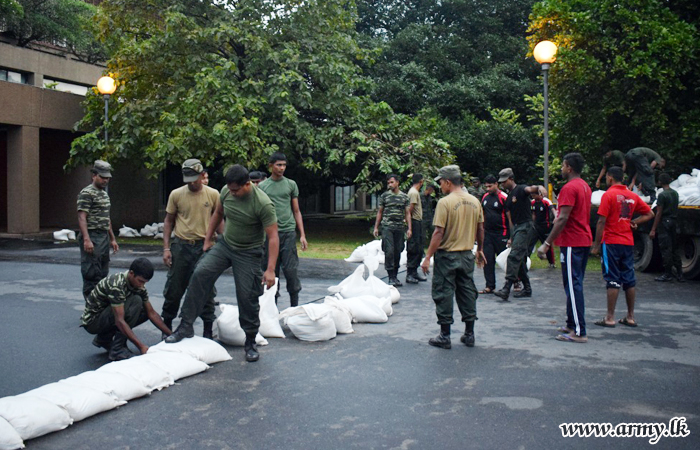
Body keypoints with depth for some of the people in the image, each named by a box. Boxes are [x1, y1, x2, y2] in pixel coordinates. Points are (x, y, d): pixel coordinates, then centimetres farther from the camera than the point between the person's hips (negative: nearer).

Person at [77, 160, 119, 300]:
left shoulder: (104, 193, 19)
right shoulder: (87, 193, -9)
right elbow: (81, 218, -18)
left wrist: (112, 239, 22)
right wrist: (86, 240, -26)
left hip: (104, 237, 9)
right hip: (92, 238, -9)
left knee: (103, 274, 12)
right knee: (92, 274, -7)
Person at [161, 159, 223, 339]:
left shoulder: (213, 194, 0)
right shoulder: (176, 194, 0)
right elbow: (168, 221, 7)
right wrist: (166, 248, 0)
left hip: (204, 246, 0)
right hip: (180, 245, 0)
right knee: (174, 289, 8)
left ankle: (208, 329, 14)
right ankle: (167, 324, 25)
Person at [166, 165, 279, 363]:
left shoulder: (263, 204, -25)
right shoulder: (226, 192, -7)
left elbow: (273, 237, -24)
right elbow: (218, 214, 13)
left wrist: (270, 270, -29)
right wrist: (207, 240, 16)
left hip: (248, 254, -5)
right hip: (224, 245, 5)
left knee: (247, 298, -3)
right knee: (200, 274, -14)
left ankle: (250, 343, 16)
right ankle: (186, 326, -6)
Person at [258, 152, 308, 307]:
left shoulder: (291, 184, 9)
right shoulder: (262, 186, 8)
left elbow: (296, 211, 11)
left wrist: (302, 235, 4)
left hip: (288, 232, 0)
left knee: (291, 270, -6)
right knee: (272, 271, 5)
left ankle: (294, 305, 3)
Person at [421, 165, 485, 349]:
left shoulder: (445, 202, -15)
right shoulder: (474, 201, 4)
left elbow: (439, 232, -18)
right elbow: (480, 229, 10)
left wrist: (428, 256, -14)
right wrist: (480, 249, 24)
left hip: (447, 255, -6)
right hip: (467, 255, 6)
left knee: (444, 294, 3)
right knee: (467, 293, 14)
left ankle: (445, 336, 8)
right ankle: (469, 334, 21)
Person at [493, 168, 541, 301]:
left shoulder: (520, 189, -6)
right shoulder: (508, 197, 20)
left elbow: (529, 189, -31)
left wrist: (538, 188, -55)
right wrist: (511, 237, 17)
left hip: (526, 226, -10)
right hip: (516, 228, 10)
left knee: (514, 256, -18)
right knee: (520, 260, 12)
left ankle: (506, 289, -24)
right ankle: (527, 289, 22)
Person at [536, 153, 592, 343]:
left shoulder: (569, 188, -15)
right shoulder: (585, 187, 15)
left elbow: (563, 219, -21)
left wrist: (547, 244, -20)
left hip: (572, 243, -10)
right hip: (584, 241, 10)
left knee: (572, 286, -8)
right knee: (575, 285, 15)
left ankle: (579, 332, -7)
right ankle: (572, 325, 23)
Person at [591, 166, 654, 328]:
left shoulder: (608, 195, -9)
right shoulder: (632, 196, 10)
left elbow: (601, 221, -14)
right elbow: (649, 214, 16)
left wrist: (596, 245, -10)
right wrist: (633, 222, 5)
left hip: (611, 243, -6)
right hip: (628, 243, 6)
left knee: (612, 281, -4)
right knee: (629, 280, 10)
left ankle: (610, 318, -2)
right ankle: (630, 317, 15)